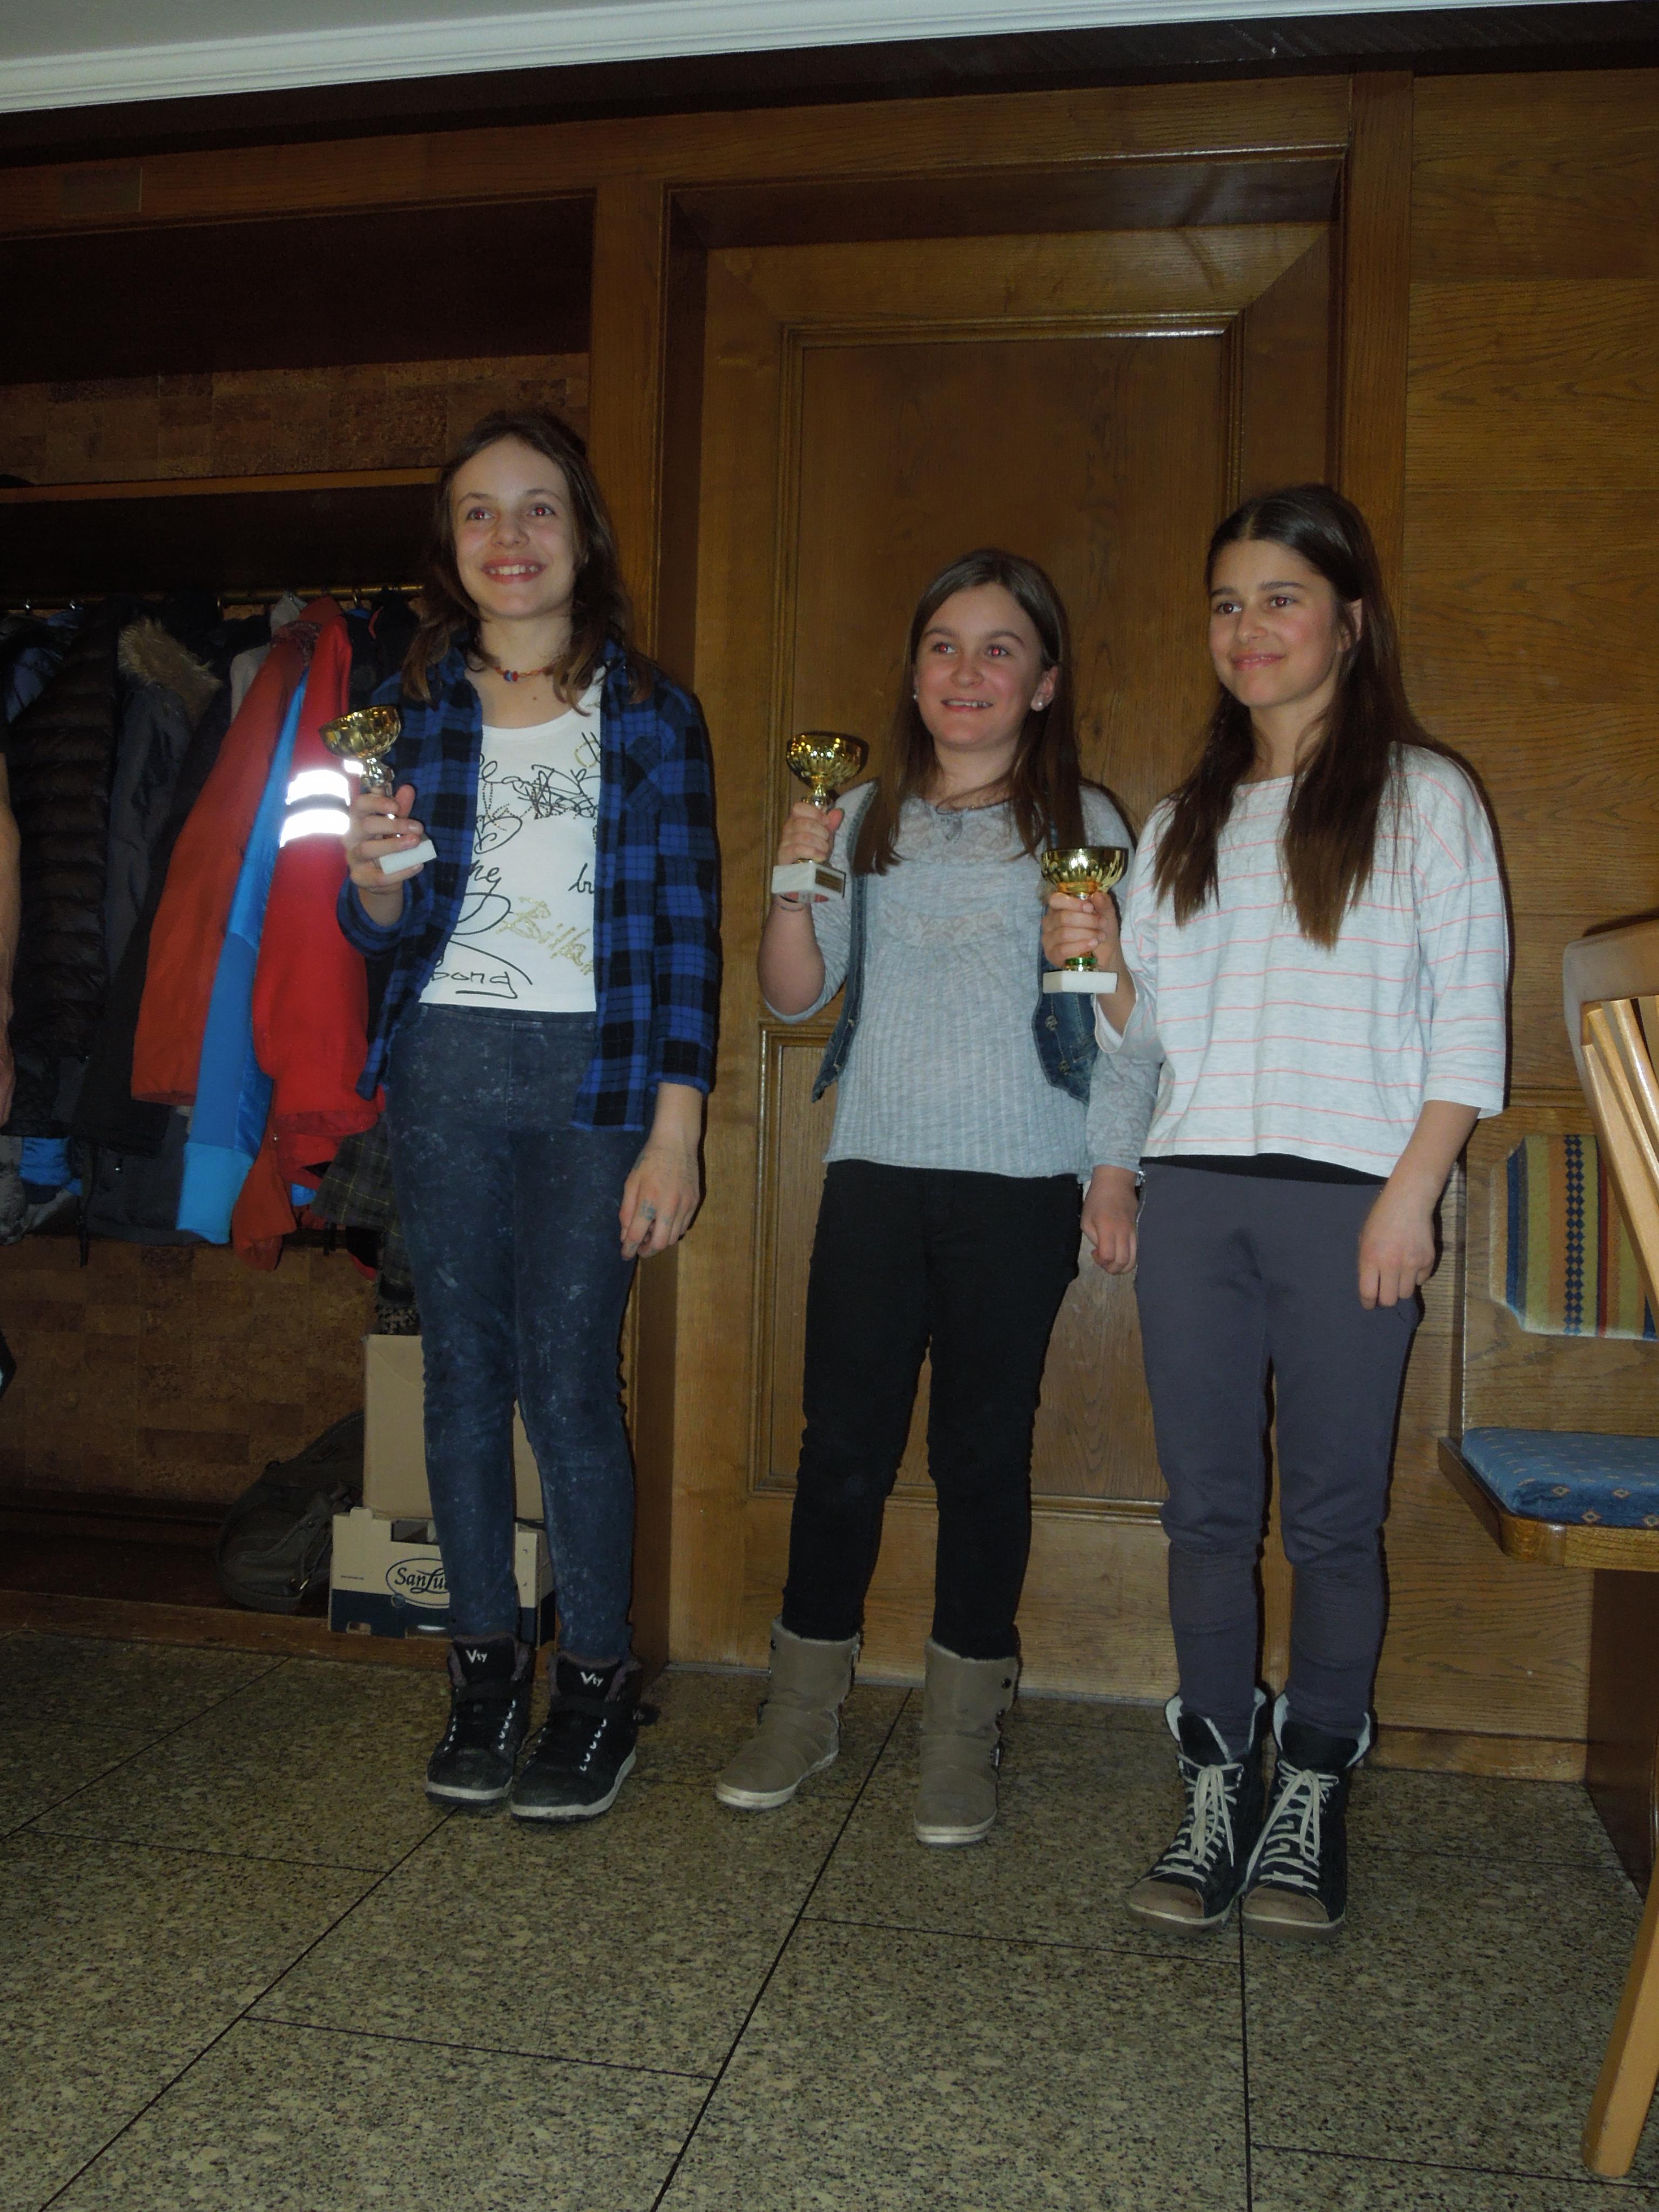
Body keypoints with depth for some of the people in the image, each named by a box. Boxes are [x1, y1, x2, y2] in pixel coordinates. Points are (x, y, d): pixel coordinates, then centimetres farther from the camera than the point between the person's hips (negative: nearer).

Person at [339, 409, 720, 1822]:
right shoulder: (416, 705, 10)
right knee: (464, 1373, 6)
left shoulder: (648, 712, 3)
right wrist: (375, 883, -15)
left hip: (592, 1073, -2)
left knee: (568, 1383, -6)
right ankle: (485, 1667, 21)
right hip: (445, 1070, 3)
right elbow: (390, 935, 10)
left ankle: (597, 1683, 11)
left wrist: (674, 1130, -7)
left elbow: (687, 927, -1)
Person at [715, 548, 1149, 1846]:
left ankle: (964, 1731, 18)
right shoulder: (867, 822, 12)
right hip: (875, 1169, 2)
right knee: (845, 1443, 3)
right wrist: (795, 883, -6)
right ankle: (805, 1710, 19)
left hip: (1021, 1183, -2)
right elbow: (795, 997, 11)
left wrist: (1118, 1180, -9)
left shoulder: (1082, 827, 5)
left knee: (984, 1450, 4)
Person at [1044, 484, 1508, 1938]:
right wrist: (1102, 968, -2)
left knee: (1334, 1514, 2)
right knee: (1207, 1505, 6)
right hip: (1194, 1192, 4)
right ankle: (1215, 1792, 17)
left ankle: (1312, 1800, 16)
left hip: (1347, 1199, -4)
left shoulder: (1422, 796, 5)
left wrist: (1411, 1196, -12)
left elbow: (1468, 1019, -2)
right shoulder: (1188, 819, 18)